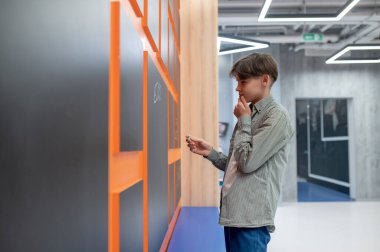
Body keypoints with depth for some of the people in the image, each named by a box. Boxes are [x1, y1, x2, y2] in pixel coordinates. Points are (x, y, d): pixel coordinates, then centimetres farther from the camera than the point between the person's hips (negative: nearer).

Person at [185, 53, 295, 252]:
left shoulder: (277, 116, -10)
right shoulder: (249, 114, 13)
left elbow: (248, 162, -18)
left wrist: (243, 121, -7)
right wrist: (210, 152, 4)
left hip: (252, 218, -8)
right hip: (233, 213, 8)